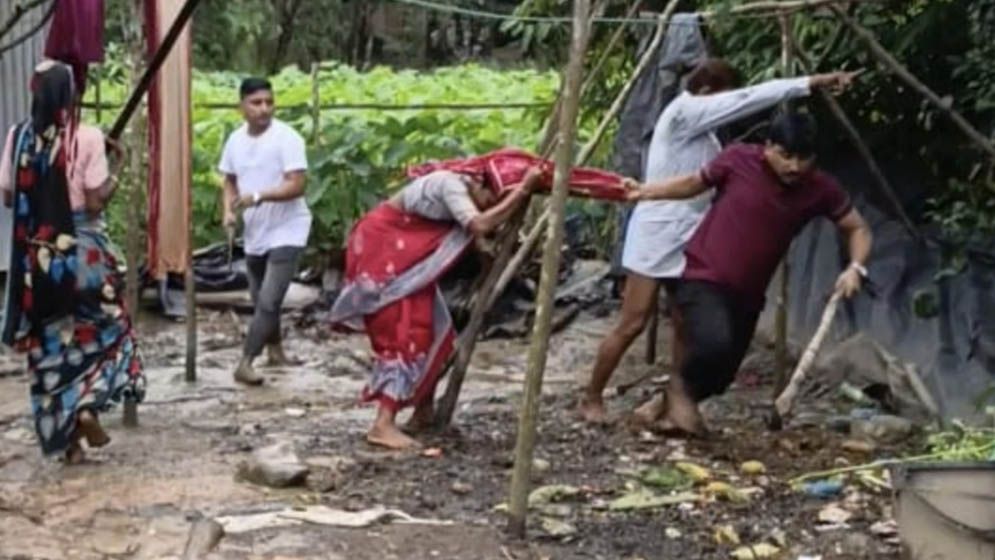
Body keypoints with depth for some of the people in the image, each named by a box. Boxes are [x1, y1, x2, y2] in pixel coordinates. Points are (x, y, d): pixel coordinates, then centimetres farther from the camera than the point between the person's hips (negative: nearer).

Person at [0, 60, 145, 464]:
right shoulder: (87, 138, -12)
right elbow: (96, 201, -13)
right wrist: (116, 171, 3)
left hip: (36, 254, 3)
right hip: (83, 250, -3)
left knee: (49, 343, 10)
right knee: (102, 329, 16)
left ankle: (65, 437, 13)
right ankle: (88, 407, -3)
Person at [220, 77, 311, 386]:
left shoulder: (287, 138, -17)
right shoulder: (235, 140, 3)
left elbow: (296, 186, -22)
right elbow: (230, 181, 16)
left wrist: (257, 196, -32)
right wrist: (229, 210, -3)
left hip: (286, 231, -6)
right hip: (254, 233, 7)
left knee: (269, 301, -15)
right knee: (261, 299, 18)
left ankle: (245, 363, -12)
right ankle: (274, 349, 39)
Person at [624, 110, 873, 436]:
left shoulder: (820, 190, -6)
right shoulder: (738, 160, -12)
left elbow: (858, 228, 5)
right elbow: (695, 183, 6)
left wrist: (855, 268, -14)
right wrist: (644, 192, 0)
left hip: (747, 294, 5)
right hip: (704, 279, -5)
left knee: (721, 375, 12)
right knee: (714, 342, -32)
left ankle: (671, 407, 43)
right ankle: (681, 387, 2)